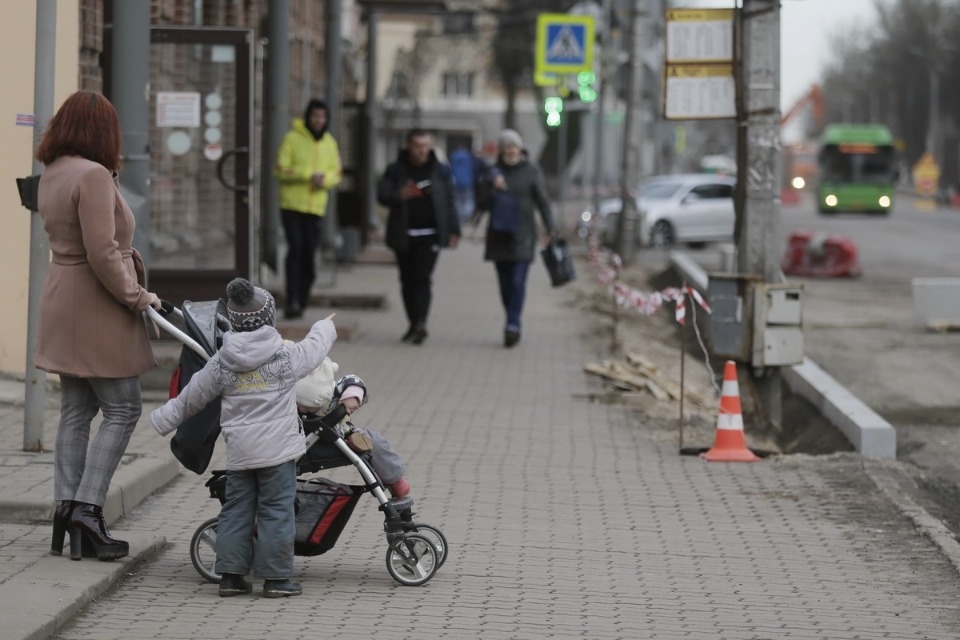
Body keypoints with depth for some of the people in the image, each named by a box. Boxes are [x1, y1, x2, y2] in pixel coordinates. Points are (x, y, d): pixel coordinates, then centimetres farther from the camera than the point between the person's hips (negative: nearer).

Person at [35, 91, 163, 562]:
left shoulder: (52, 175, 10)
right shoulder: (94, 176, -18)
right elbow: (102, 253, -23)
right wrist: (137, 295, -13)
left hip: (62, 300, 9)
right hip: (96, 306, -9)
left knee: (76, 412, 12)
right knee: (121, 410, -2)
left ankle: (67, 507, 13)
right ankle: (87, 507, -9)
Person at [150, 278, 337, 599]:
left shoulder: (220, 364, 3)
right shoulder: (284, 357, -5)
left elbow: (191, 397, 11)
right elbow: (314, 348, 13)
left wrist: (163, 419, 25)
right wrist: (325, 327, 35)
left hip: (238, 452, 3)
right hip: (277, 450, -3)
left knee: (236, 511, 10)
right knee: (276, 511, 1)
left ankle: (230, 574, 11)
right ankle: (276, 576, 2)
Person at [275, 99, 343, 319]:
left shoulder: (330, 142, 11)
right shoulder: (292, 138, -4)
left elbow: (336, 173, 12)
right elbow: (281, 170, -9)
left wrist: (325, 179, -11)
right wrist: (309, 174, -19)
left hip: (316, 206, 4)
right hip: (292, 204, -4)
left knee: (309, 253, 4)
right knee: (296, 248, -14)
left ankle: (301, 300, 14)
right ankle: (292, 300, -17)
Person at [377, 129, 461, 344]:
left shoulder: (440, 171, 6)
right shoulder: (396, 171, 4)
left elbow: (449, 203, 10)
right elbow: (382, 195, -6)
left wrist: (453, 230, 6)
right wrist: (398, 196, -28)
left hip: (430, 235, -2)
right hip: (403, 235, 2)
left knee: (423, 278, -14)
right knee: (408, 281, 7)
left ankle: (420, 323, -22)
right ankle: (414, 324, 17)